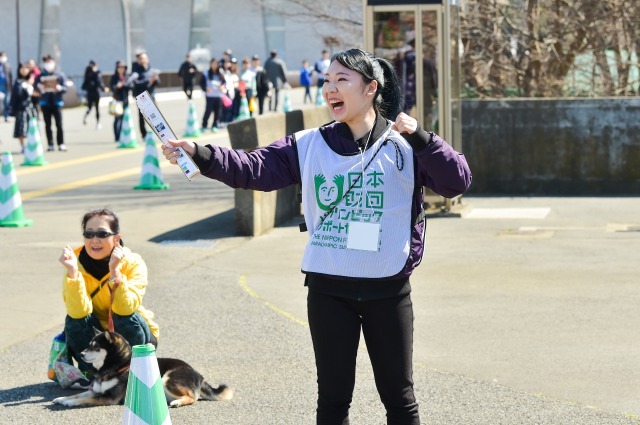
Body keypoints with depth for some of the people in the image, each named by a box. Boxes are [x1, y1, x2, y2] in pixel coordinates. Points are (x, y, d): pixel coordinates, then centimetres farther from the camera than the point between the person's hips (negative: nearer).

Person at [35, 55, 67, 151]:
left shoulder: (60, 75, 4)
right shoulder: (40, 76, 8)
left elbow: (65, 88, 1)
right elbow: (36, 88, 9)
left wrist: (60, 88, -20)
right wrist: (39, 89, -14)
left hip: (57, 102, -2)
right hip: (45, 103, 2)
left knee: (59, 124, -6)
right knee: (47, 125, 4)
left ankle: (61, 144, -1)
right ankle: (50, 144, 8)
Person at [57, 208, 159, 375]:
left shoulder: (133, 263, -20)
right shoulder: (78, 264, -16)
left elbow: (125, 308, -35)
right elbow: (78, 312, -30)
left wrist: (114, 271, -43)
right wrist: (72, 272, -39)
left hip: (132, 335, -1)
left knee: (125, 317, -31)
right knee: (75, 320, -26)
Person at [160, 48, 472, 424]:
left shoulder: (404, 146, -4)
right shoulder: (309, 146, 2)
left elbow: (458, 181, -11)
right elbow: (254, 168, -8)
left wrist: (420, 138, -23)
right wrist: (200, 155, -23)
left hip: (388, 290, -2)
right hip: (328, 290, 2)